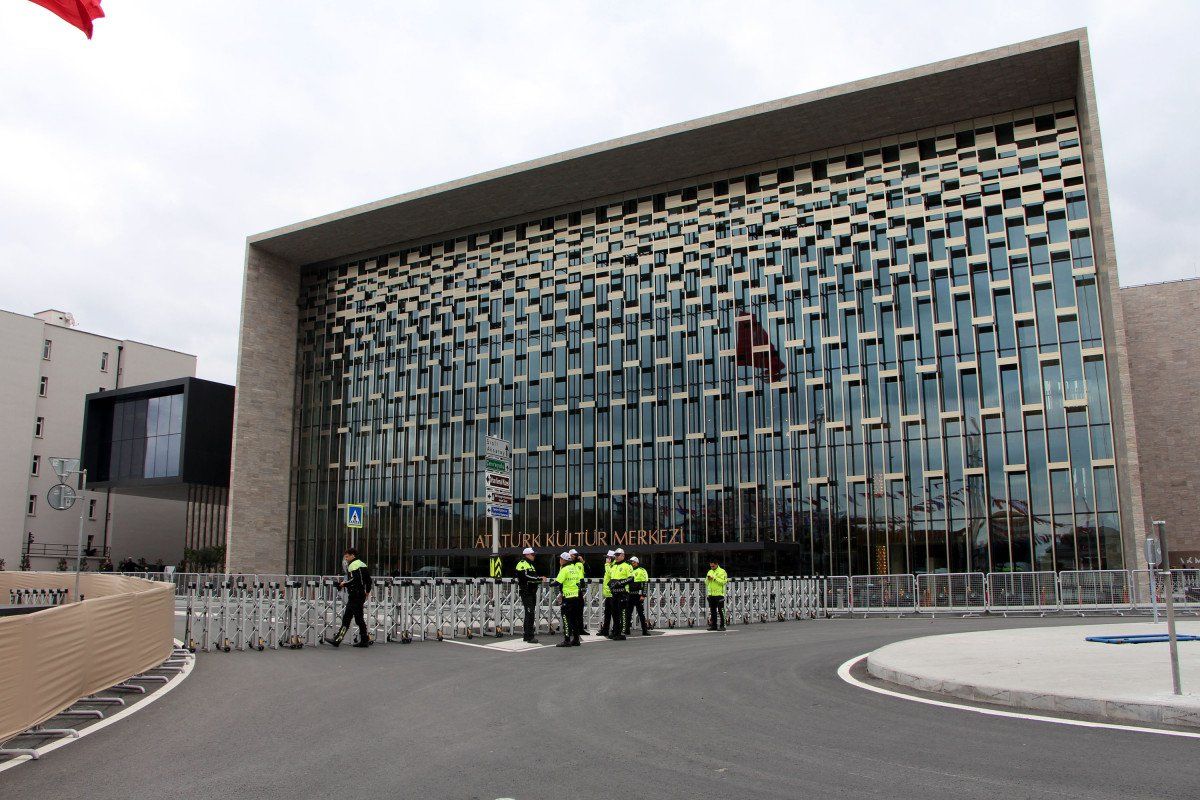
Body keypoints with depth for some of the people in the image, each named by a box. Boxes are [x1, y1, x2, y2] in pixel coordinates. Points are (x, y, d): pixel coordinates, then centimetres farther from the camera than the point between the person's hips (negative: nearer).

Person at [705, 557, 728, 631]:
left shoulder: (722, 572, -2)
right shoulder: (710, 572, 18)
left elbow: (723, 582, -14)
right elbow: (706, 583, 20)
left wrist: (714, 578, -15)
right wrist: (708, 579, -1)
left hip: (719, 594, -6)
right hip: (711, 594, 6)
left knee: (720, 611, -6)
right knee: (712, 611, 8)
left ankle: (722, 626, -2)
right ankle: (713, 625, 14)